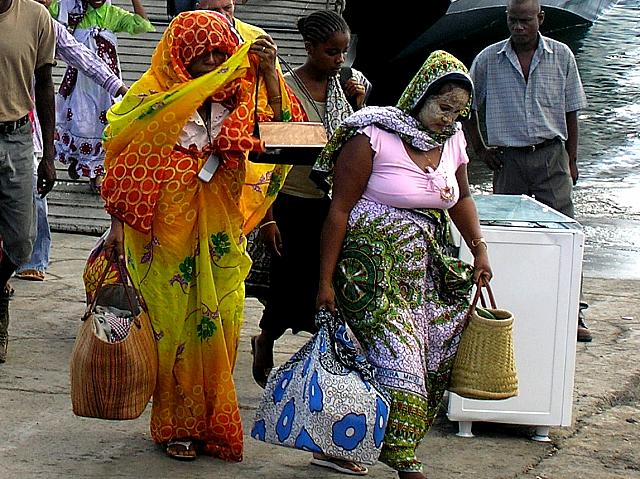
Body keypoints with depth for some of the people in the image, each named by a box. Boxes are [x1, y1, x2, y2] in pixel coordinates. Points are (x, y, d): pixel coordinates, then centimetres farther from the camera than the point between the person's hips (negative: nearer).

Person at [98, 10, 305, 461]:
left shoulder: (238, 98, 7)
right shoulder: (153, 95, -4)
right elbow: (125, 165, -4)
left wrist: (267, 68, -20)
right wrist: (118, 224, -9)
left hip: (219, 235, 3)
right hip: (165, 232, -3)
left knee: (218, 323, 5)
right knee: (172, 325, 4)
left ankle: (210, 421, 19)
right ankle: (177, 425, 15)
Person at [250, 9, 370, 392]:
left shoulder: (346, 86, 5)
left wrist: (359, 105, -5)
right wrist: (267, 217, -12)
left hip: (334, 204, 4)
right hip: (294, 206, -4)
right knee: (292, 286, 2)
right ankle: (265, 342, 32)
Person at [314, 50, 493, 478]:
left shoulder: (452, 140, 8)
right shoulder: (373, 138, -12)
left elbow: (461, 197, 26)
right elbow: (339, 210, -11)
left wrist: (480, 249, 16)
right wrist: (326, 281, -13)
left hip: (428, 266, 7)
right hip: (374, 266, -7)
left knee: (437, 360, 0)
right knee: (397, 360, -14)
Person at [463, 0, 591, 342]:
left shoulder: (561, 56, 2)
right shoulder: (488, 59, 1)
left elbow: (570, 112, 9)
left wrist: (571, 160, 8)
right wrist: (479, 148, 8)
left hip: (552, 156, -1)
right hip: (509, 158, 1)